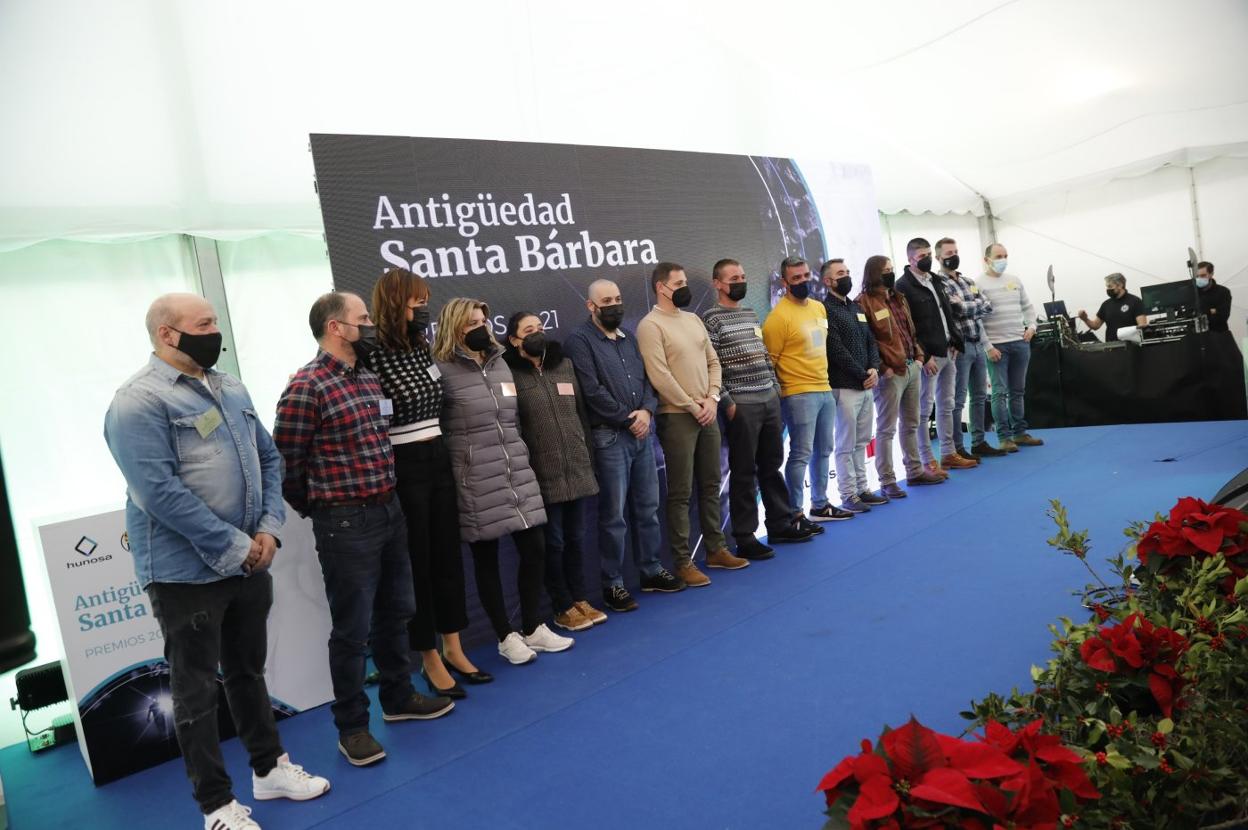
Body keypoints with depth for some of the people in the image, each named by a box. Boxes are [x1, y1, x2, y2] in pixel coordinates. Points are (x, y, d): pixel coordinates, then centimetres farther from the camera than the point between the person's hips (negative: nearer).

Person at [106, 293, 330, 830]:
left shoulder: (230, 390, 9)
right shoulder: (139, 401, -15)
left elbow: (268, 459, 11)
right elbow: (160, 492, -23)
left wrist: (269, 528, -4)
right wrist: (234, 546, -19)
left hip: (249, 564, 7)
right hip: (186, 573, -7)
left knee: (248, 671, 20)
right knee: (196, 689, 7)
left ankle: (269, 768, 36)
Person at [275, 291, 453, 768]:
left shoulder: (371, 379, 10)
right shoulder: (306, 387, -15)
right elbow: (284, 461, -12)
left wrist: (388, 499, 15)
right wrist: (321, 509, 0)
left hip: (390, 510, 8)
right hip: (346, 522, -8)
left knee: (396, 612, 19)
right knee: (352, 628, 3)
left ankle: (399, 697, 37)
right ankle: (352, 727, 19)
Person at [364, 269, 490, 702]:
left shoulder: (421, 346, 10)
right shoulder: (374, 356, -14)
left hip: (438, 459, 7)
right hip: (403, 467, -7)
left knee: (448, 554, 13)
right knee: (417, 562, 4)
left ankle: (453, 649, 27)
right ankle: (430, 660, 19)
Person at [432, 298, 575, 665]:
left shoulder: (500, 362, 12)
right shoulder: (443, 371, -10)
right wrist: (464, 457, -6)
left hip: (517, 471, 6)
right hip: (476, 479, -6)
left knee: (534, 548, 7)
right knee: (486, 558, 6)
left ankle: (533, 628, 25)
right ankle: (507, 637, 20)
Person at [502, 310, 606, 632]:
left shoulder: (565, 365, 11)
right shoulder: (510, 374, -6)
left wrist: (589, 456, 13)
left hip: (577, 469, 5)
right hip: (543, 473, -5)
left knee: (576, 536, 13)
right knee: (553, 540, 4)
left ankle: (580, 599, 26)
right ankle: (563, 608, 17)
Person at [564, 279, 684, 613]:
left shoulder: (628, 337, 15)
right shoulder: (580, 340, -7)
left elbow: (646, 378, 12)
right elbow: (593, 391, -15)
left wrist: (646, 411, -7)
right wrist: (627, 419, -11)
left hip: (641, 434, 7)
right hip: (609, 438, -7)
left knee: (647, 507, 14)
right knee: (614, 515, -1)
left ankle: (652, 570, 27)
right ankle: (612, 584, 9)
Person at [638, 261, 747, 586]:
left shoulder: (693, 319, 13)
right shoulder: (650, 325, -10)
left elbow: (713, 362, 14)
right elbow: (659, 376, -17)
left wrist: (712, 399, -2)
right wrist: (692, 407, -13)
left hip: (707, 414, 7)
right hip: (677, 417, -7)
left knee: (710, 485, 14)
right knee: (680, 493, -2)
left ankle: (716, 549, 26)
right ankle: (682, 562, 5)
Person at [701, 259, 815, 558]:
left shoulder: (751, 314, 16)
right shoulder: (711, 318, -7)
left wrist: (776, 387, 14)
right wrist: (726, 402, -16)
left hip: (770, 400, 7)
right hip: (741, 405, -7)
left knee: (772, 465, 15)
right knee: (744, 472, -2)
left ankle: (780, 524, 26)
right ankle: (744, 538, 6)